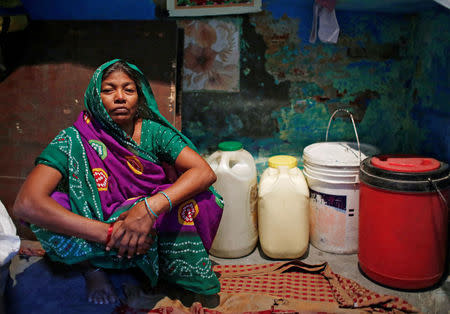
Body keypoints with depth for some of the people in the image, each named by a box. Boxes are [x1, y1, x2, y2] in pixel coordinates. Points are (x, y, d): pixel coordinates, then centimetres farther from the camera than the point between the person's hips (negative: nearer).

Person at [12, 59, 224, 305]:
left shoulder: (152, 132, -8)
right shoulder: (73, 142, -14)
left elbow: (205, 172, -19)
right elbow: (25, 204, -28)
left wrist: (151, 207, -36)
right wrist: (110, 233, -34)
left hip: (153, 227, 1)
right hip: (98, 244, -1)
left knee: (192, 199, -25)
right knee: (52, 206, -27)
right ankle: (92, 267, 2)